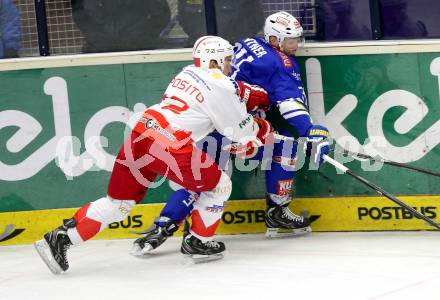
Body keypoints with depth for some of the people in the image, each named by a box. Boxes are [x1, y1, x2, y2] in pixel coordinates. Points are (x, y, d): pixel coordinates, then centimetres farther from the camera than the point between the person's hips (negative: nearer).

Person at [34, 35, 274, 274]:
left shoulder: (187, 74, 22)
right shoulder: (219, 87, -1)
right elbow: (240, 129, 6)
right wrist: (263, 130, 24)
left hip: (138, 138, 8)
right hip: (170, 149, -8)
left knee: (118, 201, 16)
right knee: (219, 186, 13)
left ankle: (59, 238, 9)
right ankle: (197, 242, 20)